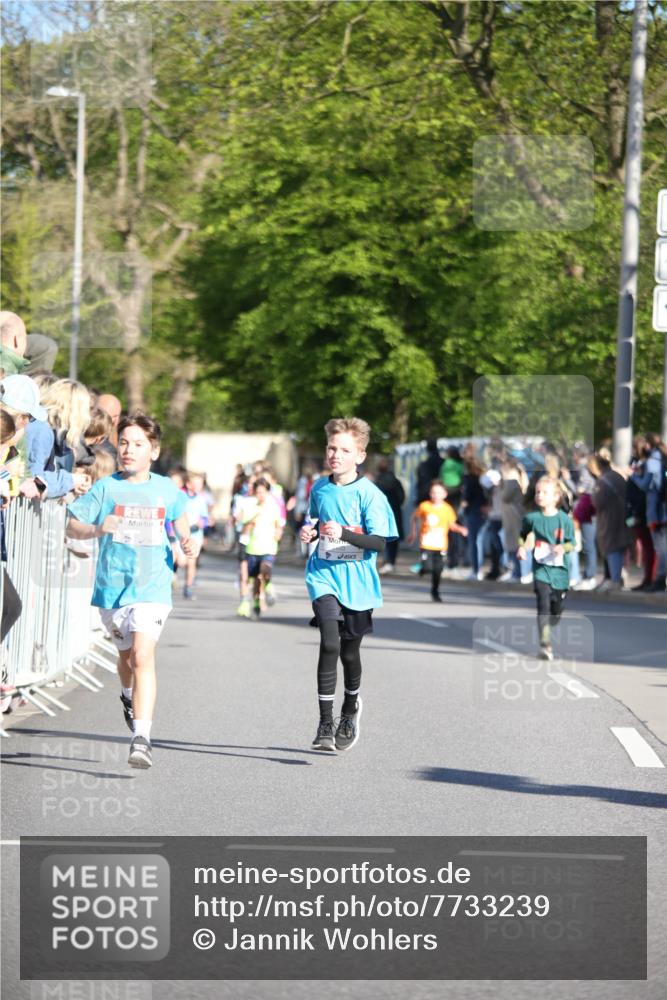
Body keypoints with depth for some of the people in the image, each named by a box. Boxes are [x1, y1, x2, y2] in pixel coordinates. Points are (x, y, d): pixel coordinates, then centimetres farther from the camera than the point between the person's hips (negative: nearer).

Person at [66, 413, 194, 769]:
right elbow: (71, 526, -2)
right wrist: (97, 529, -22)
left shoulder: (166, 489, 3)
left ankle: (142, 739, -25)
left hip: (152, 587, -2)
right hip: (112, 586, 2)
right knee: (127, 654, 19)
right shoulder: (106, 488, -1)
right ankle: (129, 696, 55)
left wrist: (186, 540, 6)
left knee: (142, 656, -19)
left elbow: (179, 514, 25)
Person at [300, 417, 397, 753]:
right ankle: (325, 723, -16)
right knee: (329, 643, -18)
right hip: (324, 576, 1)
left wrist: (343, 533, -28)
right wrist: (309, 532, 0)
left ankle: (350, 710, 40)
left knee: (349, 651, 12)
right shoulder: (319, 488, 4)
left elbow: (379, 542, -14)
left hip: (357, 582, -1)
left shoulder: (369, 494, -10)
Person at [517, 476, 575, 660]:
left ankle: (546, 629, 43)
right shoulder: (532, 518, -1)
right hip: (541, 568, -1)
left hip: (559, 569, 1)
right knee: (543, 605, -16)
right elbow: (523, 536, 16)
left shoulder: (564, 519, -4)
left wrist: (563, 548, -17)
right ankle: (545, 645, -19)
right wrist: (522, 547, -3)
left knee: (557, 608, 13)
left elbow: (571, 542, 3)